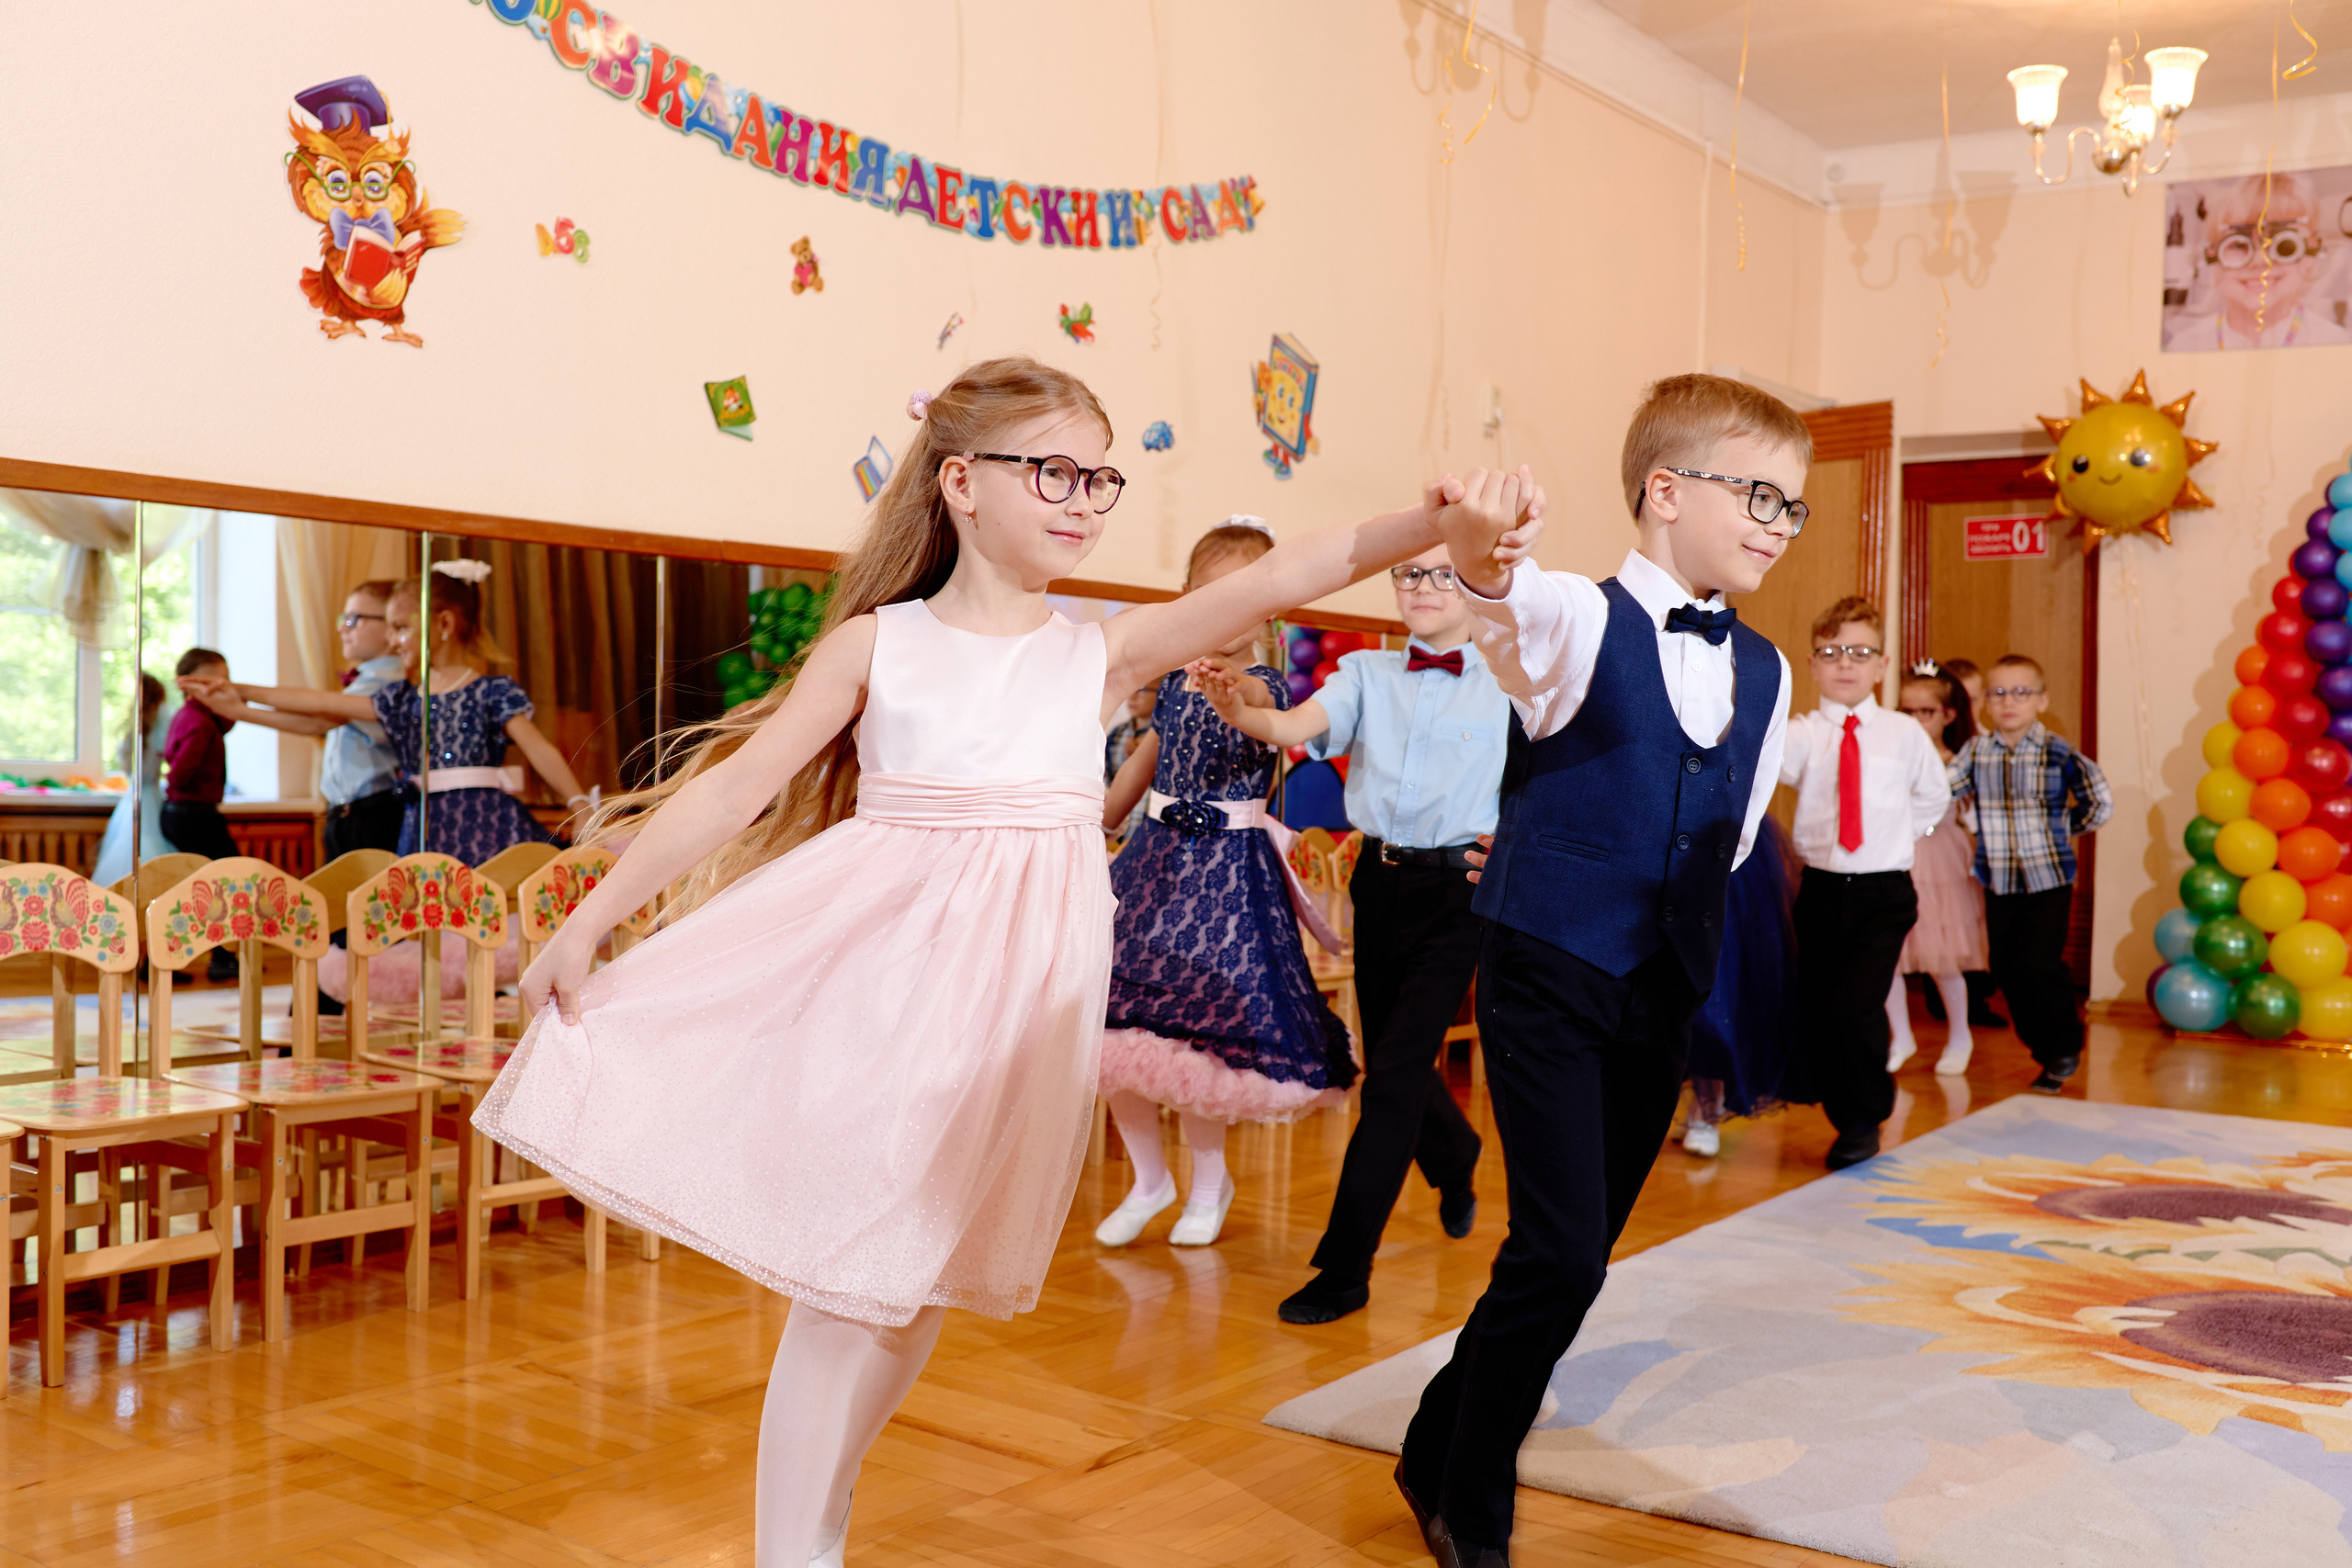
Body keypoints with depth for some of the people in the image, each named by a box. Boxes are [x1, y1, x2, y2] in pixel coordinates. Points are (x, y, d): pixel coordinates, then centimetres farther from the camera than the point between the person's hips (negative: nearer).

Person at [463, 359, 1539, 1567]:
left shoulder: (1105, 652, 3)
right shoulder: (875, 644, 0)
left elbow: (1284, 575, -7)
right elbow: (736, 786, -1)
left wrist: (1428, 524, -21)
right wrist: (589, 919, -4)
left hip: (1015, 985, 2)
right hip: (878, 966, -2)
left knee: (916, 1281, 12)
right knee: (844, 1278, -2)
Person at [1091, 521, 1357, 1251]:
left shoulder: (1264, 685, -8)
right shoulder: (1174, 682, 8)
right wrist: (1094, 827, 31)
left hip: (1227, 867, -5)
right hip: (1154, 859, 5)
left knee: (1194, 1030, -5)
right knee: (1114, 1023, 3)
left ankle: (1209, 1182, 21)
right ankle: (1149, 1178, 24)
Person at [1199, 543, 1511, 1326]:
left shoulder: (1507, 684, 0)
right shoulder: (1368, 672, 7)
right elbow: (1297, 727, -10)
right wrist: (1239, 712, -30)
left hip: (1457, 889, -4)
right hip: (1379, 882, 4)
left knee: (1393, 1077, -8)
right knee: (1394, 1062, 17)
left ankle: (1343, 1267, -1)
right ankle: (1456, 1161, 50)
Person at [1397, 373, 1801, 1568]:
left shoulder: (1765, 674, 9)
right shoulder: (1578, 620, -10)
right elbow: (1506, 595, -35)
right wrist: (1476, 542, -56)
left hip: (1661, 1004, 6)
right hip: (1549, 985, -6)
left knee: (1573, 1257, 12)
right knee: (1560, 1255, -12)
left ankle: (1440, 1453, 33)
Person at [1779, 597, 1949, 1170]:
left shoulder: (1904, 734, 3)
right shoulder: (1804, 733, -1)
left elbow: (1934, 796, 19)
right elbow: (1770, 758, -24)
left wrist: (1901, 835, 10)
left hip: (1884, 892, -1)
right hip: (1821, 890, 1)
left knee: (1855, 1008, -14)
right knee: (1816, 1012, 3)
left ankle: (1866, 1120, 9)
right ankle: (1846, 1117, 24)